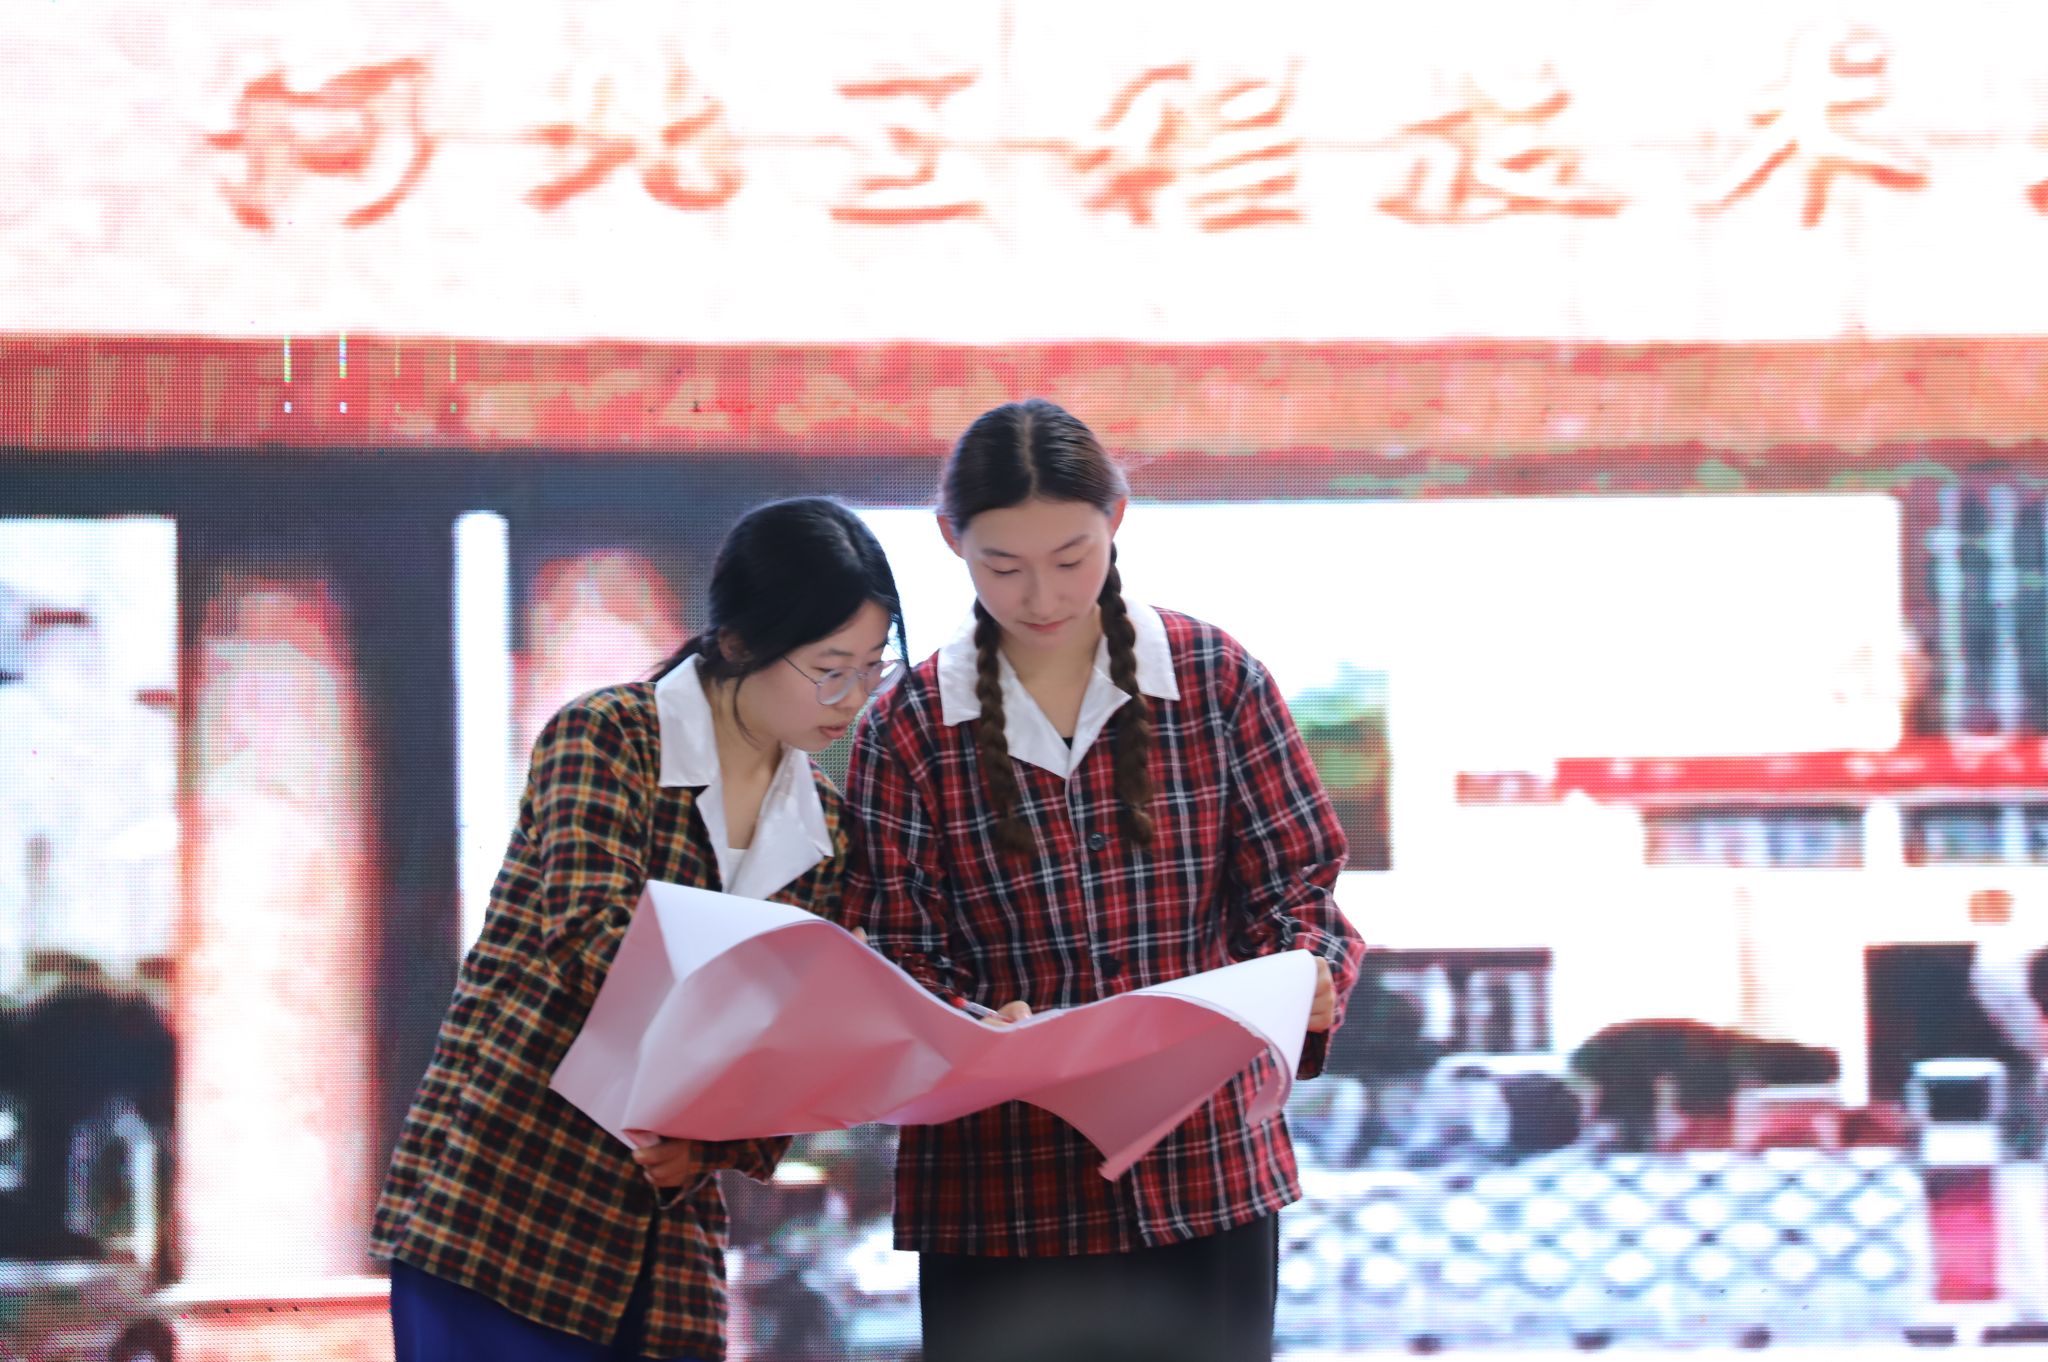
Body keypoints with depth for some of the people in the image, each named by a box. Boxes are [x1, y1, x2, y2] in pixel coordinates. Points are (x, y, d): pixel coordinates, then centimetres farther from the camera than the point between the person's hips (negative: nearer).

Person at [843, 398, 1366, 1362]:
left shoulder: (1217, 681, 2)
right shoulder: (908, 730, 2)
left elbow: (1291, 887, 5)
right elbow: (898, 965, -1)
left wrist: (1310, 970, -18)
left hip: (1208, 1179, 0)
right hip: (1000, 1201, 0)